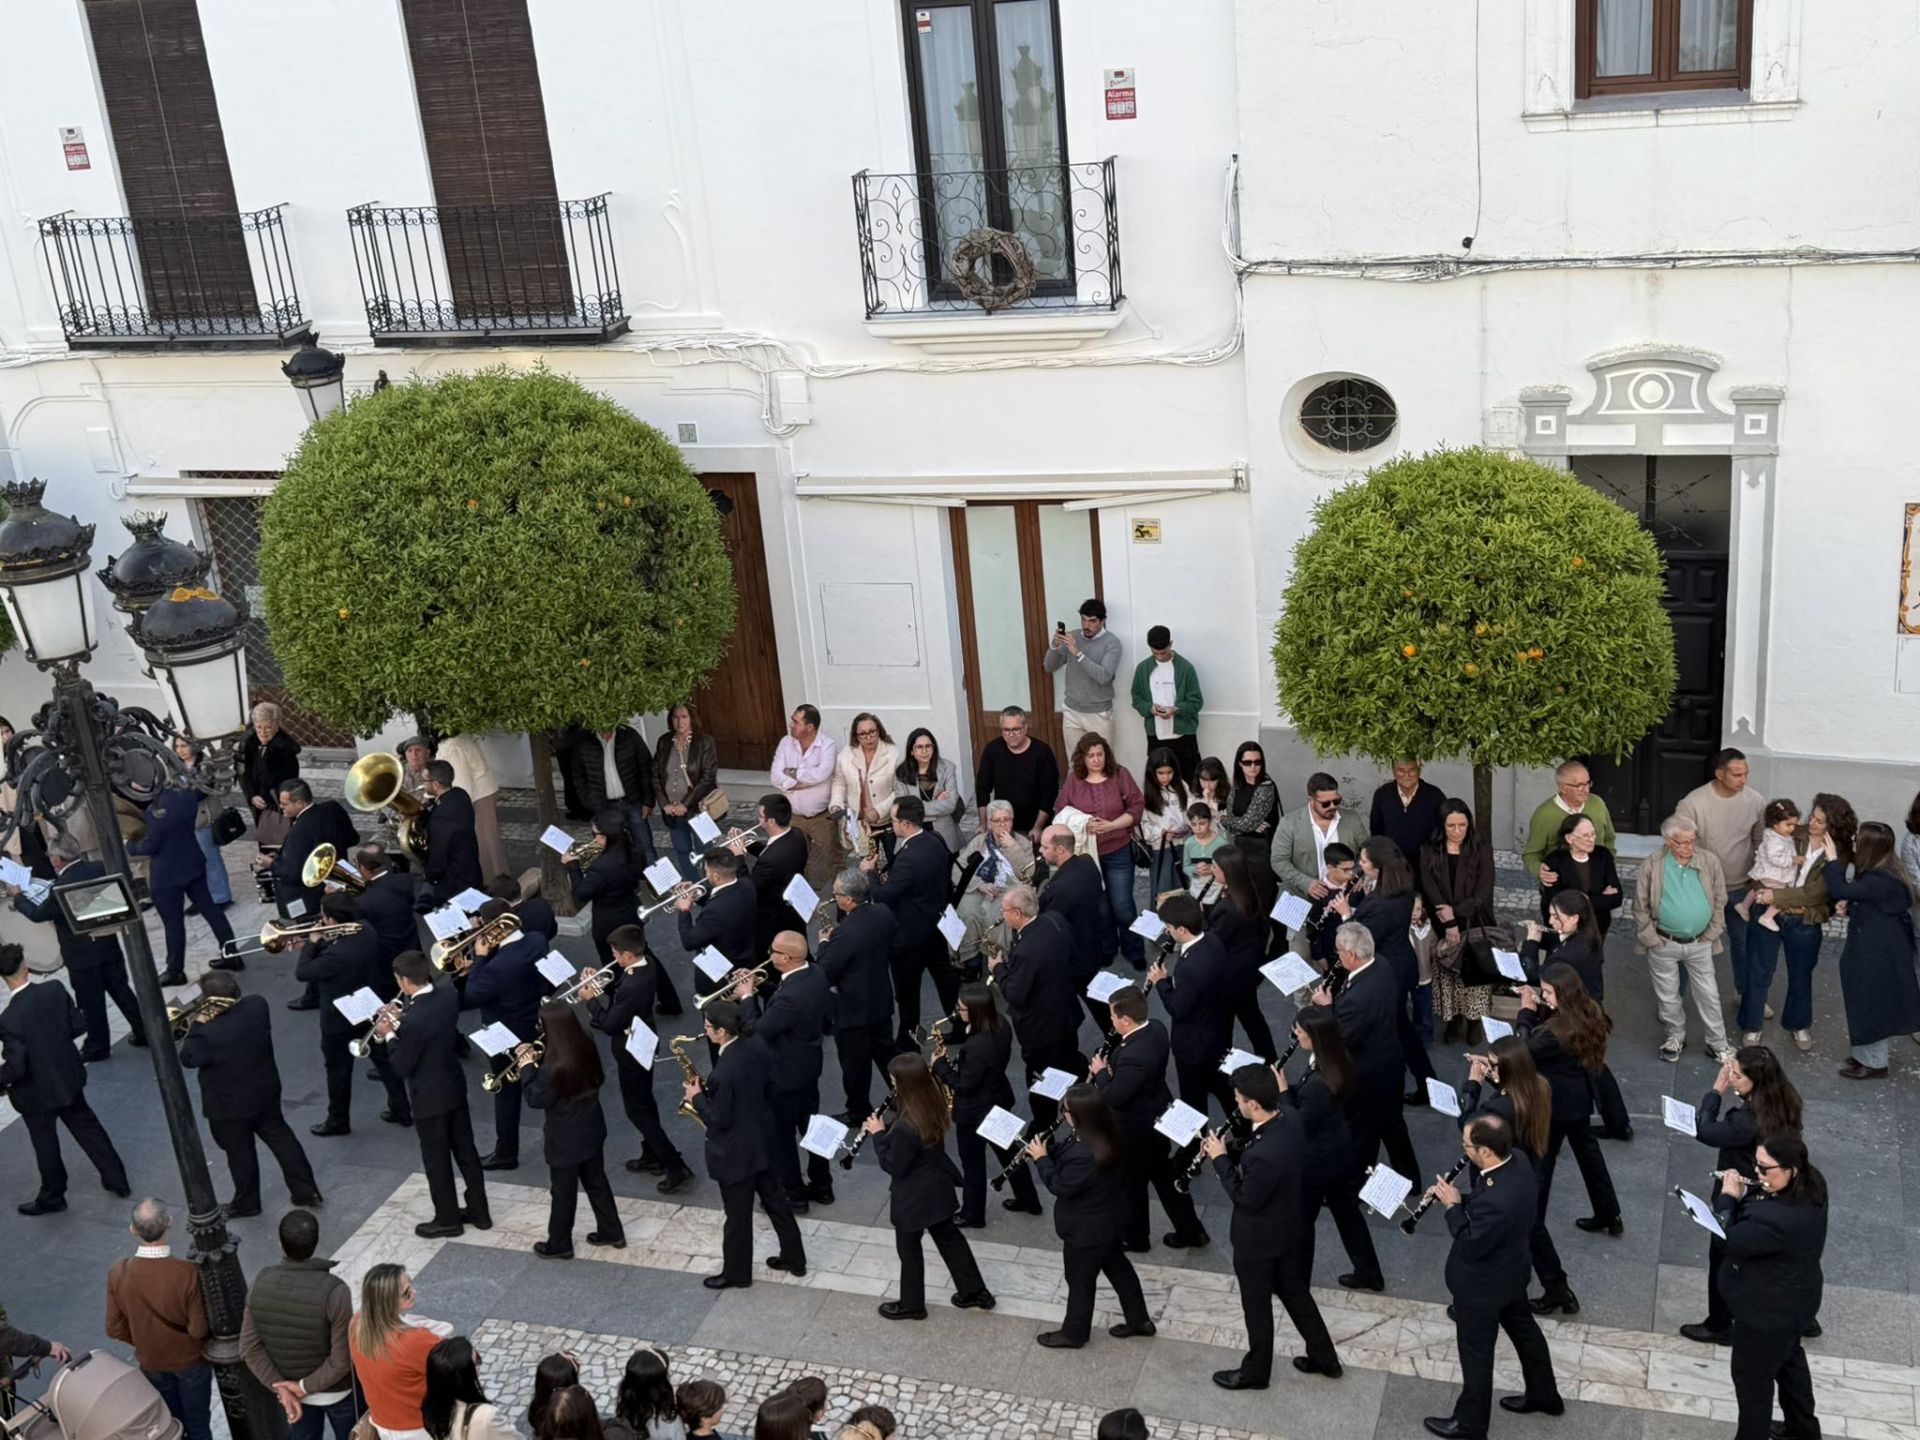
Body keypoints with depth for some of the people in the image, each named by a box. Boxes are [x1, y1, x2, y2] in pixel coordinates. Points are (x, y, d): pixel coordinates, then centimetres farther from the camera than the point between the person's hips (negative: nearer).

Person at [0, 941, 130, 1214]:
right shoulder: (55, 991, -16)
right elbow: (78, 1026, -4)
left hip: (37, 1092, -5)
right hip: (68, 1077, 5)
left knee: (45, 1144, 17)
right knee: (87, 1127, 23)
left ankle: (52, 1198, 37)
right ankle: (116, 1180, 35)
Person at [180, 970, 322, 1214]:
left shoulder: (209, 1032, -33)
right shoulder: (258, 1005, -15)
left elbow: (188, 1058, -17)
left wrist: (199, 1023, -15)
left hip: (229, 1103, -5)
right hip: (265, 1090, 6)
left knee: (240, 1152, 15)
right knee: (280, 1137, 21)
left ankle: (246, 1203, 35)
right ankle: (306, 1191, 27)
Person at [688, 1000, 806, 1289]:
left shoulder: (723, 1072, -33)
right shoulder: (756, 1047, -8)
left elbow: (718, 1120, -24)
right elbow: (769, 1089, 5)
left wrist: (697, 1097, -9)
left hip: (736, 1151, -8)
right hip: (761, 1139, 8)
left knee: (738, 1215, 12)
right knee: (775, 1199, 23)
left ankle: (736, 1272, 30)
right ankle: (794, 1258, 36)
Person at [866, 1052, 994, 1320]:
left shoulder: (906, 1126, -36)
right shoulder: (933, 1105, -9)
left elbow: (893, 1166, -22)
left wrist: (879, 1134, -13)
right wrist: (888, 1130, -3)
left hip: (914, 1196, -8)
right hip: (938, 1186, 8)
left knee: (908, 1247, 15)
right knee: (949, 1236, 24)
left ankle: (911, 1304, 35)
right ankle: (974, 1292, 37)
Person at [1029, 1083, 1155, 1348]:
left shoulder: (1085, 1155, -39)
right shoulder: (1104, 1135, -9)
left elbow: (1059, 1186, -26)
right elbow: (1066, 1155, 7)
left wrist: (1041, 1158, -16)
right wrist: (1047, 1150, -7)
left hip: (1086, 1229, -9)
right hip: (1108, 1221, 9)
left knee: (1080, 1280, 13)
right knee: (1116, 1266, 26)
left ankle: (1073, 1333, 34)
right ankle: (1139, 1320, 41)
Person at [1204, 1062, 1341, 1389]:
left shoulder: (1265, 1153, -38)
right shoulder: (1289, 1129, -9)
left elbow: (1245, 1199, -25)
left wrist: (1220, 1159, -19)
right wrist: (1231, 1152, -2)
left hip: (1258, 1242, -8)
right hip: (1289, 1233, 8)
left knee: (1257, 1308, 15)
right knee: (1295, 1294, 26)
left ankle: (1255, 1372, 35)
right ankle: (1324, 1358, 41)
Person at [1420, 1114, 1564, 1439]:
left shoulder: (1496, 1200, -41)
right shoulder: (1519, 1168, -14)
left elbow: (1470, 1247, -28)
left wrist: (1453, 1206, -20)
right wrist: (1461, 1196, -6)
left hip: (1482, 1285, -9)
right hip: (1511, 1272, 9)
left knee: (1476, 1355, 13)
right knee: (1524, 1331, 28)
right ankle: (1544, 1396, 50)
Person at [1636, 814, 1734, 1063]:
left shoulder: (1710, 861, -8)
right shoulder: (1651, 866, -12)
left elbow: (1719, 900, 2)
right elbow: (1641, 907, -5)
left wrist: (1711, 933, -1)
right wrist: (1652, 940, -6)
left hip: (1699, 943, 1)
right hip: (1664, 943, -1)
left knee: (1708, 994, 10)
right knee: (1667, 995, 15)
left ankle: (1717, 1043, 25)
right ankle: (1675, 1037, 35)